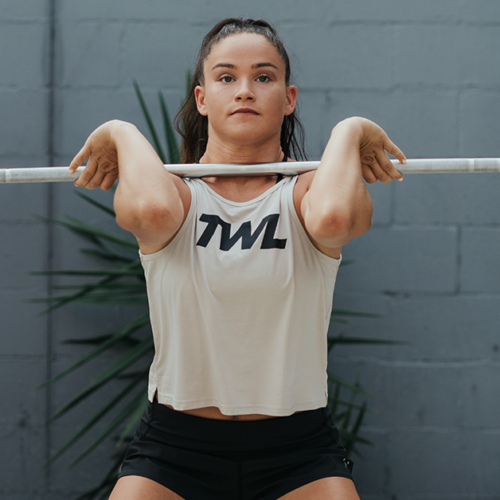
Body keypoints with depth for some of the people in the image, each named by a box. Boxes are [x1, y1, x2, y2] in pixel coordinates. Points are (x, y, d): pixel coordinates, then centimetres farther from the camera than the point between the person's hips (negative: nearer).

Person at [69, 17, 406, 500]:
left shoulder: (305, 194, -2)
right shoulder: (179, 192, -1)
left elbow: (333, 217, -28)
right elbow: (152, 210, -27)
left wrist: (347, 132, -10)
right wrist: (124, 135, -9)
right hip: (173, 446, 0)